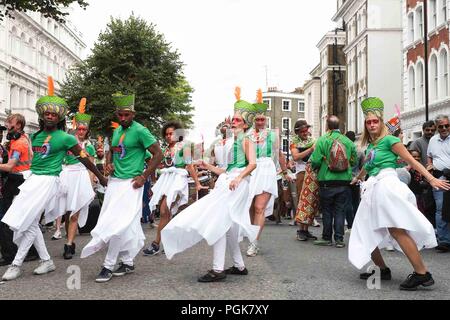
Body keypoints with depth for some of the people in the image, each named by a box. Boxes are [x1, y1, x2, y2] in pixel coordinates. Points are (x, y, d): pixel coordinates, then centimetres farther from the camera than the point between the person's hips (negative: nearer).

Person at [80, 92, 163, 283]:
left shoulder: (140, 131, -9)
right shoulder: (117, 131, 12)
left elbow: (158, 154, -10)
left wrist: (144, 177, -12)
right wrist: (108, 164, 6)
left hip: (130, 183, -7)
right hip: (114, 181, 7)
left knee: (119, 224, -10)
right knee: (128, 225, 11)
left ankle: (109, 265, -1)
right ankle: (128, 262, 19)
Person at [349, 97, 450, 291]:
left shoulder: (388, 140, 2)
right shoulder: (369, 146, 21)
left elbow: (411, 161, -2)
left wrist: (431, 179, -10)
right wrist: (357, 178, 56)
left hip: (386, 185, -8)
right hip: (372, 189, 8)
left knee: (397, 230, -20)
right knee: (367, 235, 4)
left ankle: (422, 274, -19)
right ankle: (382, 270, 17)